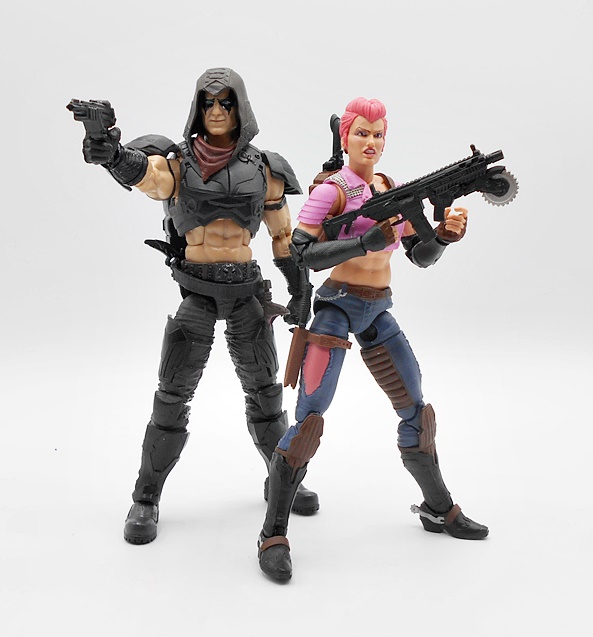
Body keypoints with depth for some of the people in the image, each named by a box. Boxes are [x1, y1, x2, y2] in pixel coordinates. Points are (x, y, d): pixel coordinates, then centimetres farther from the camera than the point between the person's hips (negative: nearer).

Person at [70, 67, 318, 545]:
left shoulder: (264, 170, 3)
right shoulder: (178, 164, -4)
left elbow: (283, 236, 11)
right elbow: (141, 170, -27)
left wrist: (300, 291, 11)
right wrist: (106, 149, -49)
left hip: (247, 290, 2)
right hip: (196, 290, -2)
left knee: (265, 392, 10)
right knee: (173, 395, -4)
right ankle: (146, 500, 12)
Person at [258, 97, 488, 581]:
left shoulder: (393, 190, 11)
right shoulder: (332, 190, -8)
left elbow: (421, 257, 10)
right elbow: (302, 254, -17)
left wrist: (446, 234, -11)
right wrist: (367, 242, -25)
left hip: (378, 312, 7)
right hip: (337, 308, -6)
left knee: (416, 409, 11)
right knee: (310, 420, -14)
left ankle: (439, 509, 31)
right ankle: (273, 536, -2)